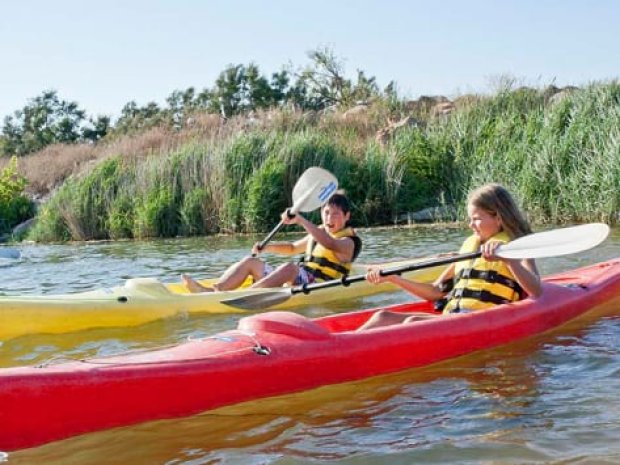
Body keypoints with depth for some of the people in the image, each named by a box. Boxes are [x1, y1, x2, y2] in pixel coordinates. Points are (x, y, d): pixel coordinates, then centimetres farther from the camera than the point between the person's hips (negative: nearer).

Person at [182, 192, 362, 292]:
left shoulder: (348, 242, -4)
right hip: (297, 280, 8)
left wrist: (301, 220, -37)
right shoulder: (317, 234, 23)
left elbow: (329, 243, -28)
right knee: (251, 261, -1)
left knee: (291, 267, -37)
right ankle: (214, 290, -25)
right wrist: (267, 247, 19)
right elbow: (292, 248, 38)